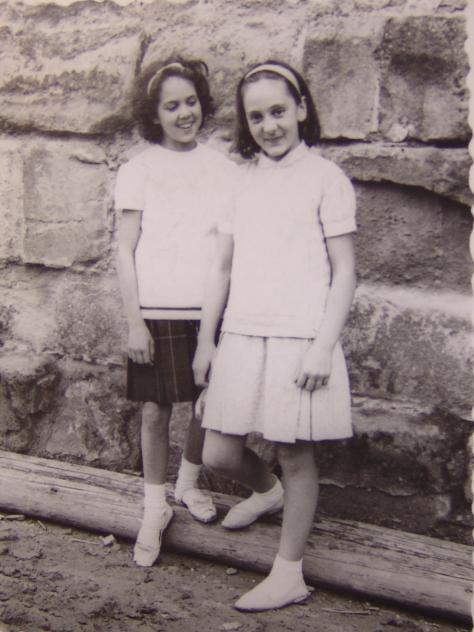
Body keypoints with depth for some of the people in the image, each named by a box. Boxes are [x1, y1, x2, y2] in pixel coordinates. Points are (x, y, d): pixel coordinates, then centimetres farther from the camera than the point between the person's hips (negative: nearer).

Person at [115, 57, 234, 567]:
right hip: (158, 310, -2)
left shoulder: (219, 166, 7)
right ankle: (155, 508, 20)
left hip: (211, 308, 3)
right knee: (155, 410, 3)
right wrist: (134, 320, -7)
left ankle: (188, 483, 35)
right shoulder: (139, 170, -1)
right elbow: (125, 250, -2)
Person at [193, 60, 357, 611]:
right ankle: (267, 491, 40)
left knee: (295, 456, 5)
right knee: (219, 455, 7)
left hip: (299, 340, -5)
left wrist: (323, 347, -12)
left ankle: (288, 574, 20)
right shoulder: (242, 181, 12)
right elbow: (222, 267, 14)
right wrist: (205, 339, 12)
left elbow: (344, 271, -5)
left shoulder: (325, 179, -2)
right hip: (241, 337, 5)